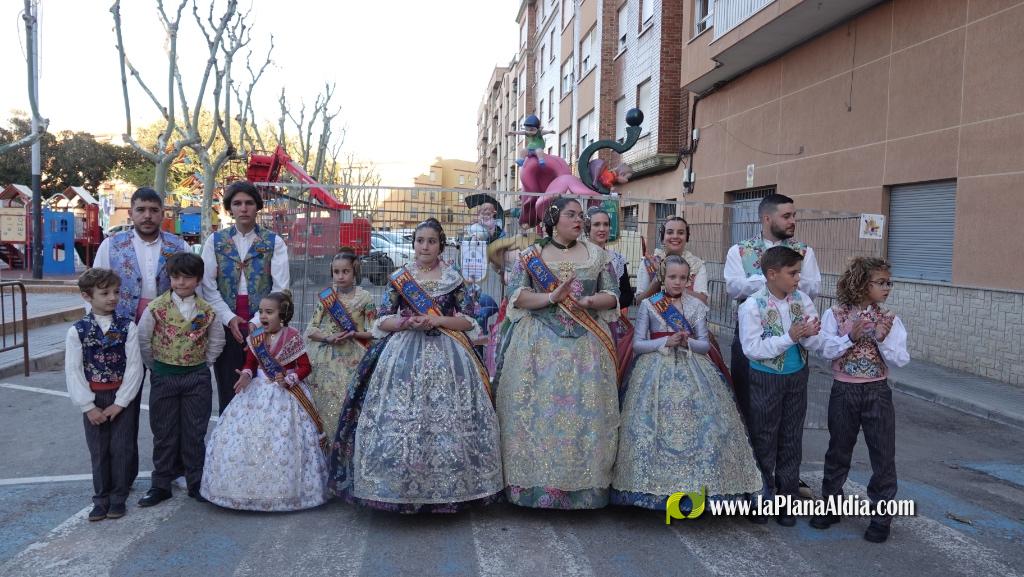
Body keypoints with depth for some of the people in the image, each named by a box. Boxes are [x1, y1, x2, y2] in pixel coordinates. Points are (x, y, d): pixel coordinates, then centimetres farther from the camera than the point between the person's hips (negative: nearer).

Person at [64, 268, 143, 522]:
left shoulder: (127, 326, -6)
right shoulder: (77, 330, -5)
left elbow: (134, 365, -8)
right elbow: (73, 371, -5)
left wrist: (120, 402, -12)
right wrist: (88, 406, -9)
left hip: (122, 397, -1)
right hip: (93, 399, 1)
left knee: (121, 448, 3)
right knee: (98, 451, 10)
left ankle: (118, 497, 19)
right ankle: (101, 498, 24)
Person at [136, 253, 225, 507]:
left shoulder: (207, 311, -3)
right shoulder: (156, 308, -6)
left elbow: (216, 342, 9)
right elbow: (143, 340, 0)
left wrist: (202, 366, 5)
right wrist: (156, 367, 2)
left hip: (197, 377, 0)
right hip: (163, 377, 0)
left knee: (195, 433, 6)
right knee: (164, 432, 9)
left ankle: (196, 484, 18)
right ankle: (161, 485, 21)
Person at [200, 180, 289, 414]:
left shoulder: (274, 242, 4)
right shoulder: (215, 241, 8)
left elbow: (280, 289, -3)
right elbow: (208, 286, 1)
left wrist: (258, 321, -11)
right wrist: (229, 318, -9)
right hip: (226, 325, 1)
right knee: (228, 390, 4)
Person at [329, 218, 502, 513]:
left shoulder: (453, 278, 7)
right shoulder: (399, 277, 8)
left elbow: (469, 321, 4)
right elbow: (381, 321, 6)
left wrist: (437, 320, -10)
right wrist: (406, 323, -11)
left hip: (445, 355, 0)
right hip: (403, 353, 1)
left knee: (445, 418, -5)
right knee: (398, 418, -6)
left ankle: (446, 488, 8)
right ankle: (398, 486, 6)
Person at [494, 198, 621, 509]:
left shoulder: (597, 254, 11)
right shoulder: (530, 255, 6)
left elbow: (613, 296, 8)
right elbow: (516, 296, -3)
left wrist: (589, 302, -12)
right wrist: (552, 297, -16)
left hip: (585, 343, 1)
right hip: (539, 344, -1)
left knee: (583, 409, -1)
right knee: (536, 408, -3)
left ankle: (583, 484, 8)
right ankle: (534, 480, 7)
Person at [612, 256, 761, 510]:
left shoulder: (697, 306, 7)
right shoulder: (648, 305, 3)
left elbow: (705, 345, 5)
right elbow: (637, 344, 1)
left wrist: (687, 342, -15)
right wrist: (666, 341, -12)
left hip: (692, 371, 1)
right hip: (657, 371, -1)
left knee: (697, 425, -8)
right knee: (655, 427, -7)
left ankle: (698, 482, 2)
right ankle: (654, 485, 3)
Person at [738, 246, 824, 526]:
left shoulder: (802, 300, -3)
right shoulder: (752, 306, -16)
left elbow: (815, 343, 0)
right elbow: (751, 348, -21)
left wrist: (809, 335, -23)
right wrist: (789, 338, -26)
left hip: (797, 377, 4)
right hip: (766, 379, -4)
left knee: (791, 440, 13)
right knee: (764, 440, 8)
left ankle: (788, 498, 26)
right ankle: (762, 497, 25)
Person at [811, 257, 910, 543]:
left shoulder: (890, 319, -1)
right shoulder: (835, 315, -3)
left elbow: (900, 360, -6)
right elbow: (827, 351, -12)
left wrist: (882, 338, -20)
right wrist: (852, 336, -24)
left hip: (877, 393, 0)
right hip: (843, 391, 0)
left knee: (883, 455, 4)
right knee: (838, 452, 13)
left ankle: (881, 516, 19)